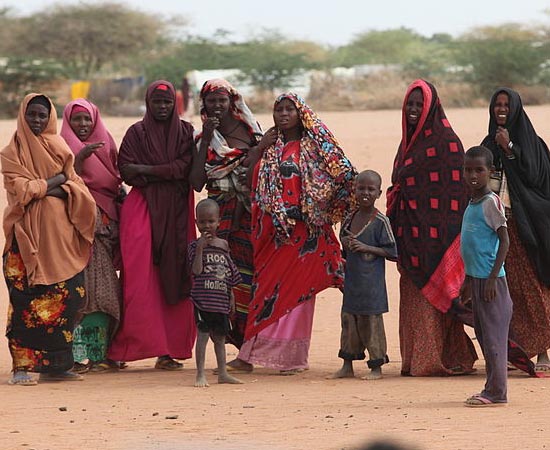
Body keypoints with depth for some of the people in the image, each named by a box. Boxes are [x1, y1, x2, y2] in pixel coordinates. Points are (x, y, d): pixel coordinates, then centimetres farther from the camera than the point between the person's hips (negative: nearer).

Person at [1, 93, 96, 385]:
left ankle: (54, 364, 4)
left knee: (66, 296, -2)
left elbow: (76, 187, 10)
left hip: (60, 233, 4)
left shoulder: (59, 148, 18)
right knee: (27, 299, -10)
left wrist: (43, 188, -7)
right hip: (28, 232, -4)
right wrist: (56, 180, -4)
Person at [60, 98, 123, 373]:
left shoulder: (105, 146, 17)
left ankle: (100, 352, 4)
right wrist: (80, 158, -22)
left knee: (104, 290, 2)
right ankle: (80, 355, -13)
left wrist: (121, 195, 3)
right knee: (81, 287, -12)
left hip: (105, 224, 6)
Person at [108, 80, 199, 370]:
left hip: (176, 212, 1)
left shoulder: (185, 131, 11)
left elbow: (185, 167, -3)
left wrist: (145, 169, -6)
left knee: (173, 278, -4)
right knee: (141, 278, -12)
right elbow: (125, 171, -3)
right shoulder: (136, 132, 8)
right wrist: (167, 171, -9)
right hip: (143, 208, -1)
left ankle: (169, 348, -2)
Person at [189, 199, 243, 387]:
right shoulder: (196, 246, -3)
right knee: (203, 334, -8)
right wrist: (200, 249, -22)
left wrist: (231, 296, 14)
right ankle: (200, 375, -4)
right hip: (203, 299, -5)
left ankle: (222, 373, 21)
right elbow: (196, 270, -15)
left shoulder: (223, 245, 10)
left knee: (220, 336, 13)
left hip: (221, 300, 5)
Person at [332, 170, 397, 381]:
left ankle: (376, 367, 7)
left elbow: (391, 252, -11)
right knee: (348, 318, 9)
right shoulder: (350, 219, 8)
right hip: (351, 280, 6)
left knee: (371, 321, -2)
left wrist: (366, 247, -19)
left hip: (371, 283, -6)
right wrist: (345, 244, -4)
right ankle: (347, 365, 18)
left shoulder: (380, 221, -10)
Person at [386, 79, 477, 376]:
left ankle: (435, 360, -5)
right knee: (413, 294, 8)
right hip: (411, 234, 8)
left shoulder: (445, 141, -8)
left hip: (434, 234, -8)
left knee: (431, 296, -8)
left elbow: (455, 190, -13)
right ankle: (415, 360, 12)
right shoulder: (408, 140, 16)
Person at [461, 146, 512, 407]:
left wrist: (493, 278, -19)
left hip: (490, 278, -9)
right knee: (482, 334, 12)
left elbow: (504, 241, -14)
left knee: (493, 335, -6)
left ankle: (496, 392, -4)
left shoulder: (491, 202, -12)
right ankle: (492, 389, 18)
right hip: (476, 278, 9)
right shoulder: (471, 204, 14)